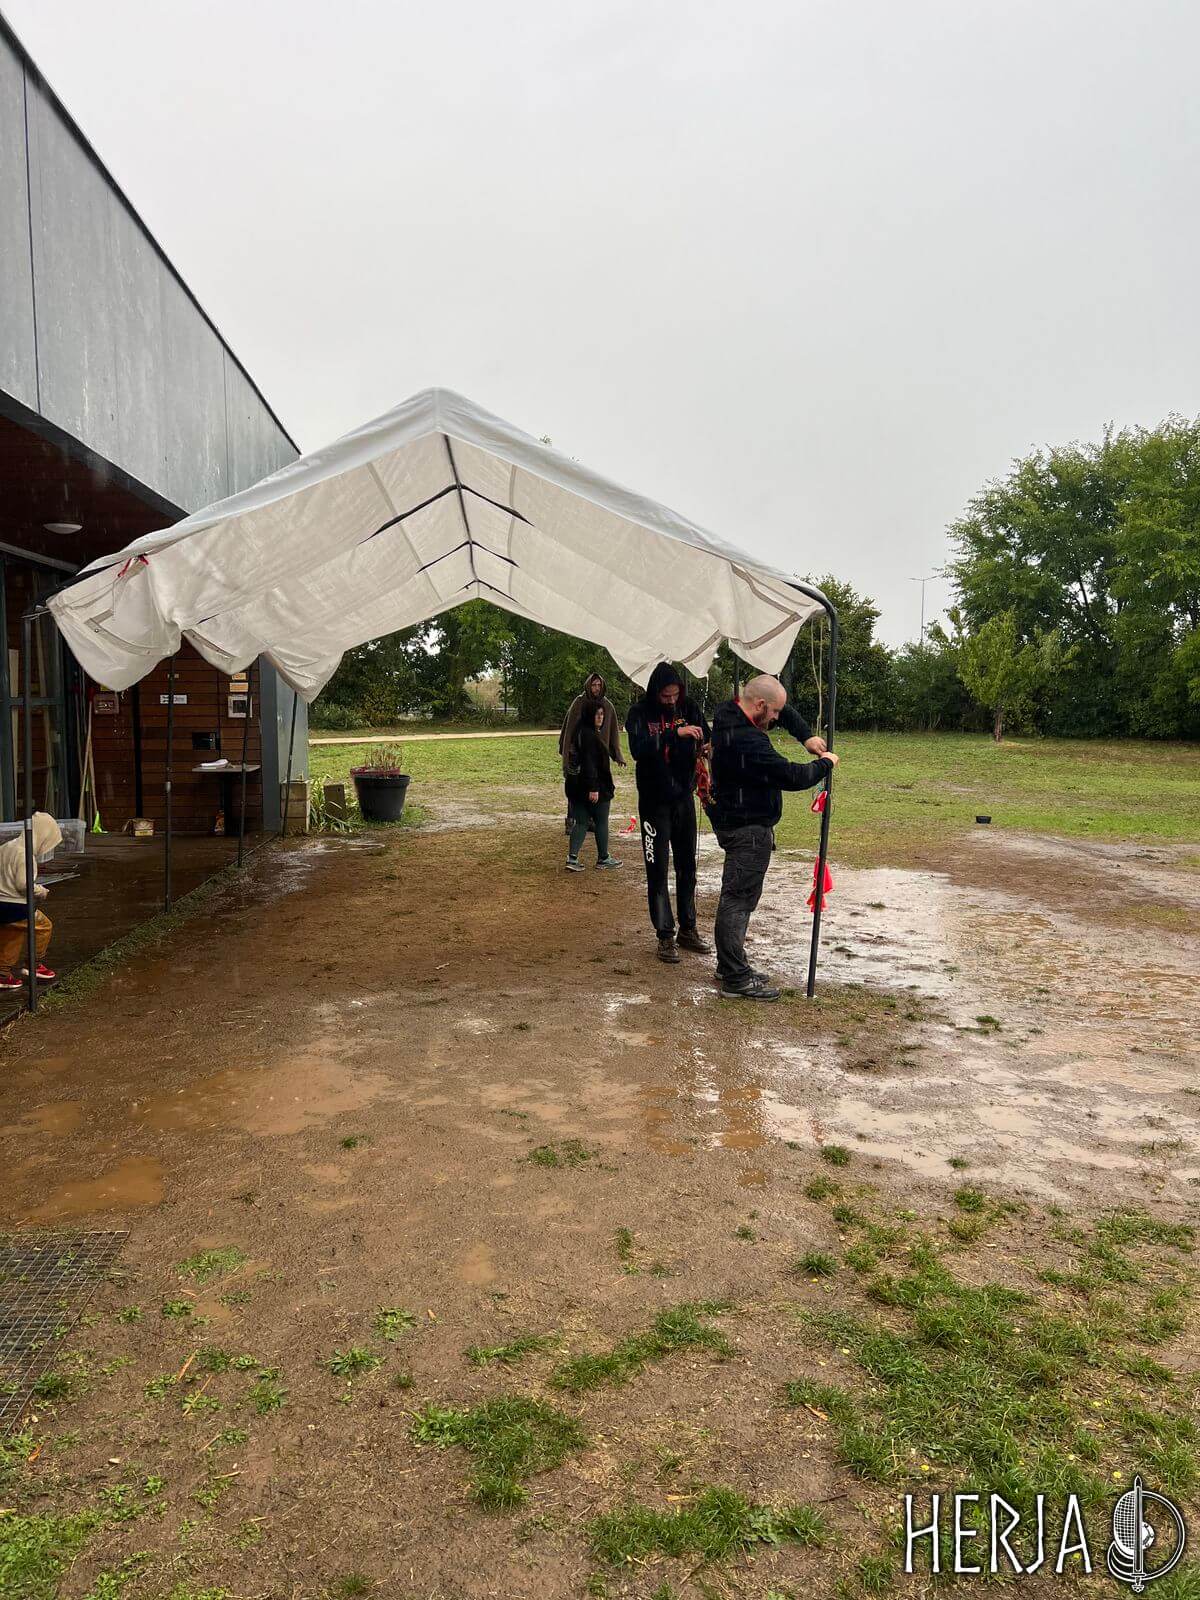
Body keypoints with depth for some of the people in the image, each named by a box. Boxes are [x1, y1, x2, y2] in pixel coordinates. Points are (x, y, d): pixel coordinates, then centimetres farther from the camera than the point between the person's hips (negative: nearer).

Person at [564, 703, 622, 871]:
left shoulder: (582, 732, 12)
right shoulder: (590, 735, -18)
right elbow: (588, 762, -23)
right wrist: (593, 788, -24)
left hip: (578, 786, 9)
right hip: (596, 787, -9)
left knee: (580, 822, 8)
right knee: (601, 822, 7)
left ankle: (572, 858, 1)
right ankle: (603, 858, 18)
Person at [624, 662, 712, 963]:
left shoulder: (689, 708, -1)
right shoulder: (640, 712, -10)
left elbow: (708, 741, 1)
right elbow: (638, 748, -26)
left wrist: (707, 748, -23)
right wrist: (675, 733, -36)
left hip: (684, 798, 4)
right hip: (654, 802, -4)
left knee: (687, 867, 11)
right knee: (658, 869, 0)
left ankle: (688, 930, 23)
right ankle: (665, 936, 7)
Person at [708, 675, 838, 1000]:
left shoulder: (728, 714, 6)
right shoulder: (748, 741, -26)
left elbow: (784, 714, 21)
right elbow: (789, 775, -24)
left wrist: (807, 735, 7)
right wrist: (824, 764, -7)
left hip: (734, 822, 11)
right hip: (748, 829, -11)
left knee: (737, 895, 18)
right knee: (739, 898, -6)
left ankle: (731, 964, 29)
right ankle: (735, 979, -1)